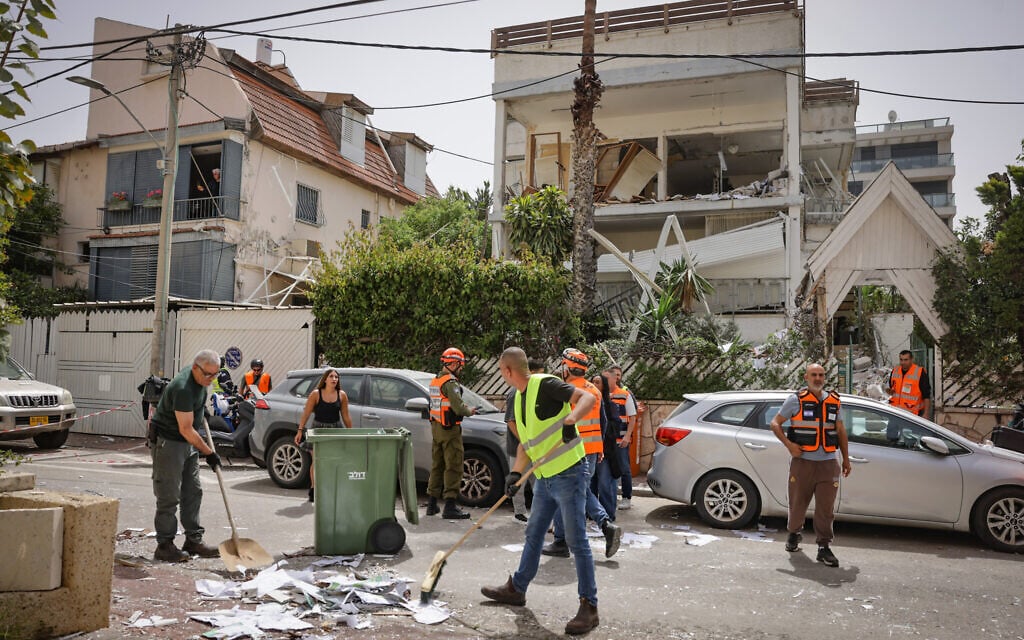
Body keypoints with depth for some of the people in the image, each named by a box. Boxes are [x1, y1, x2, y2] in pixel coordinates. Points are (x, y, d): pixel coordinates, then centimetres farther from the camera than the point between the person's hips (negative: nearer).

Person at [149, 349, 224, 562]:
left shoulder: (199, 378, 0)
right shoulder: (183, 388, -28)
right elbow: (186, 429, -26)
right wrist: (208, 453, -20)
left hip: (188, 442, 10)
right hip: (168, 442, -9)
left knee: (193, 493, 10)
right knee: (169, 497, -4)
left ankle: (193, 541, 17)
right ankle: (164, 546, 4)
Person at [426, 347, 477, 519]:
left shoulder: (434, 381, 12)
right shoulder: (450, 382, -17)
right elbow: (458, 408, -23)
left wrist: (462, 408, 12)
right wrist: (469, 411, -4)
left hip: (436, 427, 9)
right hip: (450, 429, -9)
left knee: (437, 466, 15)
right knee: (453, 467, -4)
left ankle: (432, 504, 21)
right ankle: (450, 506, -3)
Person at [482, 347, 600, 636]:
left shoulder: (545, 384, -15)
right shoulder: (519, 398, 13)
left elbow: (588, 397, -21)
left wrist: (571, 418, -39)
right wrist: (516, 472, 4)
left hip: (568, 473, -9)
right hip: (544, 478, 9)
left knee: (577, 541, -4)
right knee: (533, 535, 20)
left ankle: (589, 607, 6)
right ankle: (517, 589, 35)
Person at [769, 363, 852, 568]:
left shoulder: (833, 400, 11)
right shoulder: (796, 400, -1)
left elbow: (840, 430, 20)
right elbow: (775, 423, 1)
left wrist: (846, 458, 17)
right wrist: (789, 445, -11)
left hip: (828, 464, 2)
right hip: (803, 462, -2)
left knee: (826, 507, -2)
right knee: (798, 504, 8)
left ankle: (824, 548, 5)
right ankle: (794, 535, 33)